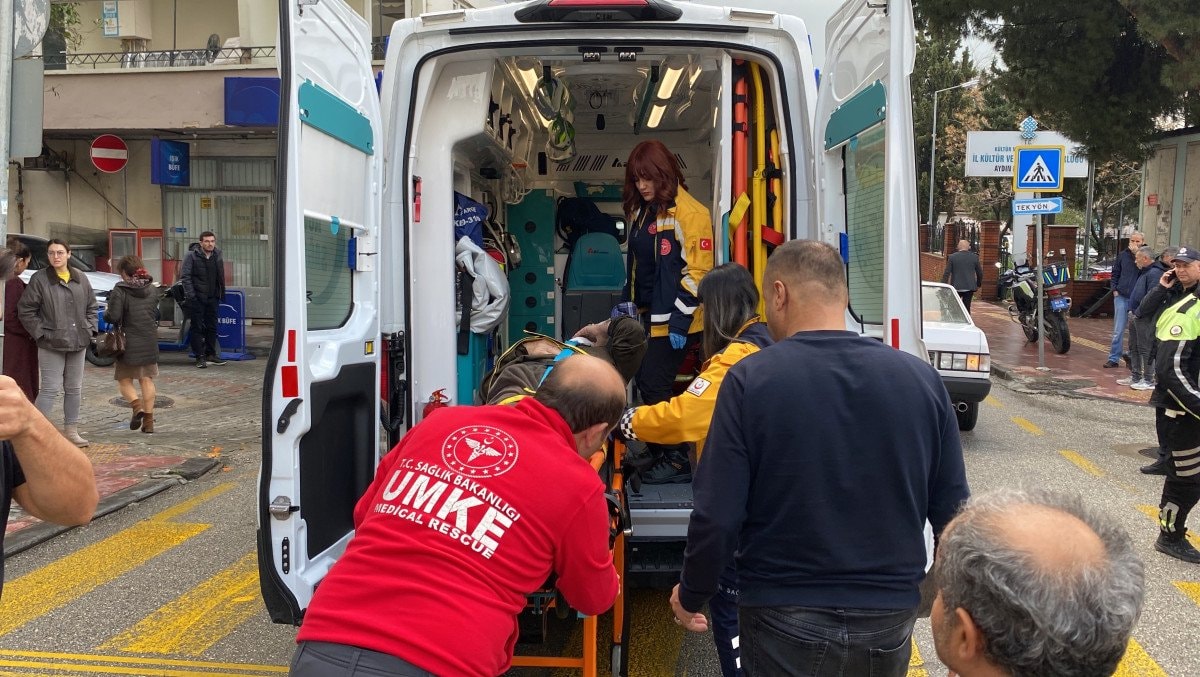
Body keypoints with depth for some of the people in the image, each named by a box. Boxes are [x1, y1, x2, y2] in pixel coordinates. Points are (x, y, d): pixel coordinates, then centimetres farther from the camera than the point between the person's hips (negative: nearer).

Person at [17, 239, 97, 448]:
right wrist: (41, 333, -9)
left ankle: (71, 430, 22)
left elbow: (92, 306, 16)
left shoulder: (80, 278, 7)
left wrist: (89, 328, 5)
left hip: (78, 343, 5)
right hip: (51, 344, -5)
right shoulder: (39, 279, -7)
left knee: (74, 388, 12)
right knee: (51, 389, -8)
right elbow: (25, 310, -5)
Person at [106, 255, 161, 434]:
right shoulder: (153, 290, 4)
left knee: (124, 380, 11)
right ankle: (148, 420, 9)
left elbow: (113, 317, -17)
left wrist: (107, 315, 3)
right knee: (147, 380, 11)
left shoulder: (120, 290, -13)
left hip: (129, 343, -4)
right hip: (150, 343, 4)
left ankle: (137, 406, -15)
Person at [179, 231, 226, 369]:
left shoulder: (217, 256, 7)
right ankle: (200, 357, 5)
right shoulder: (192, 255, -8)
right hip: (197, 298, -5)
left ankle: (211, 354, 20)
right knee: (197, 327, 0)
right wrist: (190, 295, -16)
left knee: (212, 327, 9)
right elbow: (185, 276, -10)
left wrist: (221, 294, 8)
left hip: (212, 298, 5)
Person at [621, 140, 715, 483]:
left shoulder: (689, 213, -14)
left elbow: (696, 272, -18)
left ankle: (678, 461, 6)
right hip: (646, 316, 9)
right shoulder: (641, 211, 13)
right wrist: (628, 303, 18)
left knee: (655, 388, -6)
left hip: (672, 322, -9)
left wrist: (680, 322, -20)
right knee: (646, 384, 12)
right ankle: (657, 454, 24)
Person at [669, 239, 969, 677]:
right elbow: (952, 512, -1)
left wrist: (691, 595, 3)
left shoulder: (751, 379, -15)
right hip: (889, 624, 4)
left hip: (785, 624, -3)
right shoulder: (921, 379, -7)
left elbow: (717, 516, -16)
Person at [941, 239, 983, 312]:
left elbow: (946, 273, -5)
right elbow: (980, 273, 7)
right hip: (969, 287, 1)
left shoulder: (952, 257, -3)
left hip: (956, 287, -1)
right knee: (967, 308, 5)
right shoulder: (974, 257, 1)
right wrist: (978, 285, 21)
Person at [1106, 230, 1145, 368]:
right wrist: (1114, 290, 2)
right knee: (1118, 330, 3)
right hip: (1121, 297, 2)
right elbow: (1115, 274, 13)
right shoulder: (1122, 255, 6)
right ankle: (1114, 358, 6)